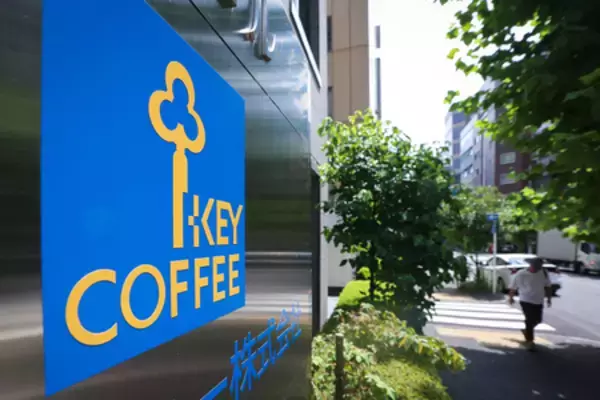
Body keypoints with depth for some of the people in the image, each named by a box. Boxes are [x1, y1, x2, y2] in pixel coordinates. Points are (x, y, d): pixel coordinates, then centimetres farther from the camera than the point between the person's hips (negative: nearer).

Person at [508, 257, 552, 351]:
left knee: (537, 320, 14)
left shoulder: (544, 272, -5)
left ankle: (525, 329, 43)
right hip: (526, 301, -5)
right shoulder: (521, 274, -18)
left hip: (539, 301, 5)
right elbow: (513, 287, -6)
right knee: (530, 320, -7)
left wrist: (549, 298, 9)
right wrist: (511, 297, 4)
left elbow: (548, 286, 9)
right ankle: (529, 341, 6)